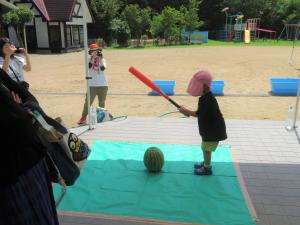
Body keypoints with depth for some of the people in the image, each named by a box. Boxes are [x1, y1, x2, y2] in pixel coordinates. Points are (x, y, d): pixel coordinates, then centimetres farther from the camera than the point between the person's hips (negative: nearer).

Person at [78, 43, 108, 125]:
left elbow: (103, 68, -15)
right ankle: (83, 118, 3)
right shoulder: (89, 59, 4)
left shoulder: (102, 59, 5)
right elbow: (89, 66, -18)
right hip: (92, 85, -1)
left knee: (102, 103, 10)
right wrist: (93, 57, -22)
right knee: (88, 102, -4)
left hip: (103, 85, 1)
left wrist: (101, 58, -18)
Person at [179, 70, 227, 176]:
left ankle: (207, 168, 15)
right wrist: (188, 112, 3)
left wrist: (186, 111, -20)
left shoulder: (205, 99, -26)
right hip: (211, 127, 10)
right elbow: (202, 113, 12)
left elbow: (199, 114, -30)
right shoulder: (207, 97, 6)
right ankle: (206, 163, 38)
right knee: (205, 147, 21)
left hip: (213, 129, -10)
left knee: (206, 148, 1)